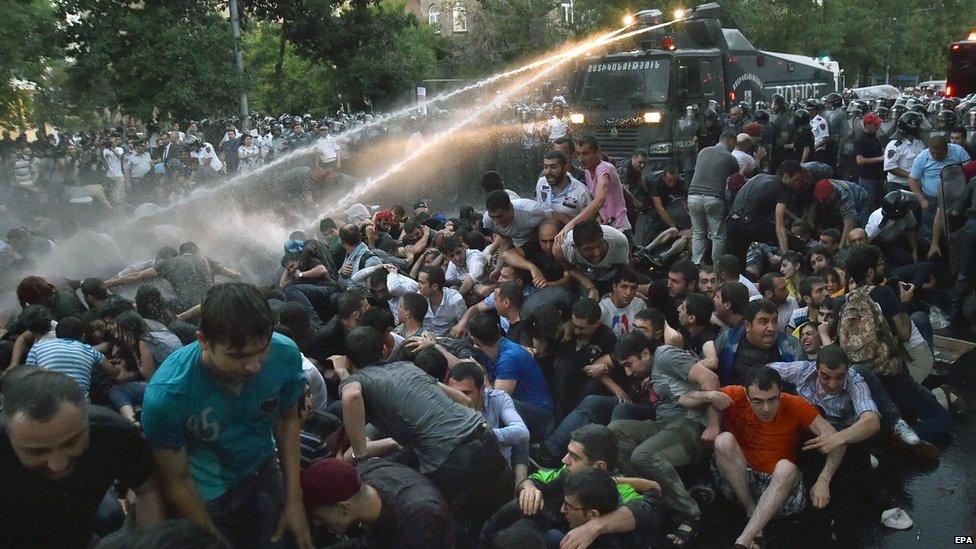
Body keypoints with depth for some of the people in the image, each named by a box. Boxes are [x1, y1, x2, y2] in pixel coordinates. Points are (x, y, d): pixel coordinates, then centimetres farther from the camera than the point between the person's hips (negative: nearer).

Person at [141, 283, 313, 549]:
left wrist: (294, 499, -6)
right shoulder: (166, 394, -32)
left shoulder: (285, 354, -25)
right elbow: (176, 481, -18)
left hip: (265, 476, 3)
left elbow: (288, 419, -5)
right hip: (205, 496, -2)